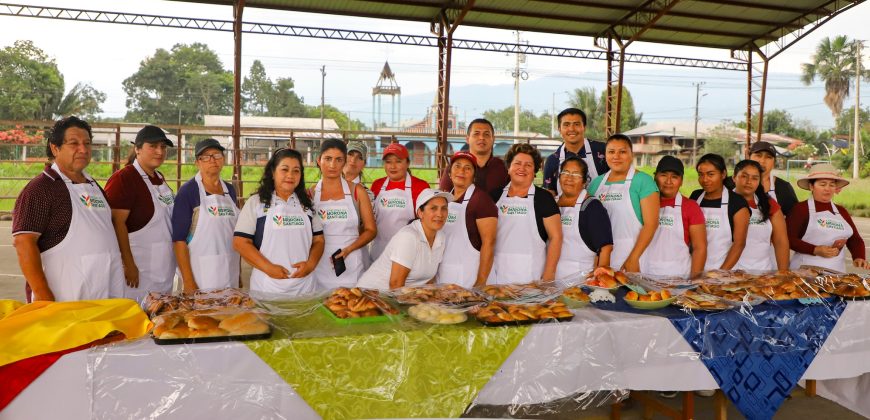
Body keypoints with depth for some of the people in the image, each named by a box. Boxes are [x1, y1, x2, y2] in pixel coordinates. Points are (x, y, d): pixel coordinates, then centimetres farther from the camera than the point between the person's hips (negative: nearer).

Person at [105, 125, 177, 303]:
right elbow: (117, 224, -19)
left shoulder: (160, 178, 12)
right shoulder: (123, 178, -13)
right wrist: (129, 265, -21)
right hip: (138, 268, -8)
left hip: (164, 267, 8)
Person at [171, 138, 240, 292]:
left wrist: (239, 274, 12)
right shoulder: (188, 191, -7)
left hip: (230, 274, 5)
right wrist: (188, 282, -17)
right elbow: (179, 239, -11)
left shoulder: (230, 190, 9)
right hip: (200, 276, -5)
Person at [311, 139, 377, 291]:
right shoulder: (311, 194, 4)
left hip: (351, 267, 0)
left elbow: (371, 230, 3)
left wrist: (348, 250, -10)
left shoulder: (357, 191, 2)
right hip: (320, 268, 0)